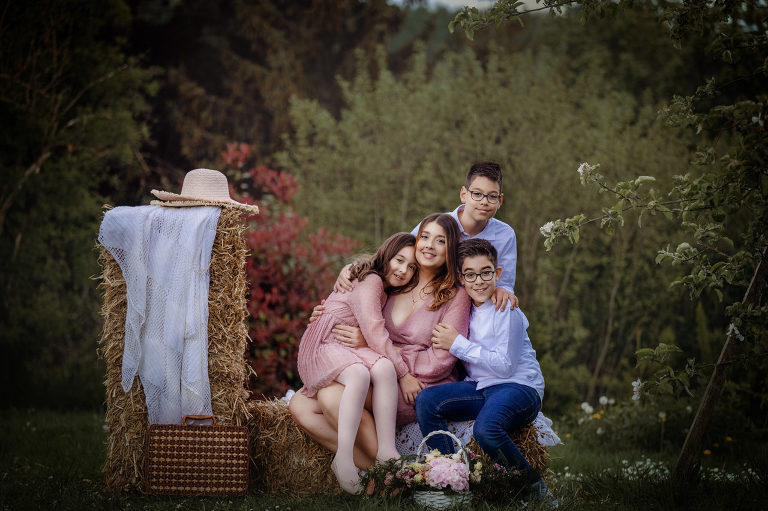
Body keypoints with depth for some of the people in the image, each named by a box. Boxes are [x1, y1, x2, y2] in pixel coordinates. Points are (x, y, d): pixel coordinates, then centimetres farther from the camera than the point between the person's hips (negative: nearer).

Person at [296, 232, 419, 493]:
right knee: (359, 374, -38)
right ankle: (344, 458, -44)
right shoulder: (370, 280, -8)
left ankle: (387, 451, -35)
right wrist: (404, 372, -16)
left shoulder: (385, 290, 21)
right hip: (324, 345, -7)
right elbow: (374, 331, -16)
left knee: (383, 368, -26)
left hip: (351, 349, 7)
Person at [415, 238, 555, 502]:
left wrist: (458, 344, -14)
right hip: (479, 388, 7)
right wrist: (443, 340, 4)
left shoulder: (507, 310, -11)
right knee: (426, 401, -17)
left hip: (519, 388, -7)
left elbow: (504, 366, -17)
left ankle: (532, 484, -12)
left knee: (485, 429, -37)